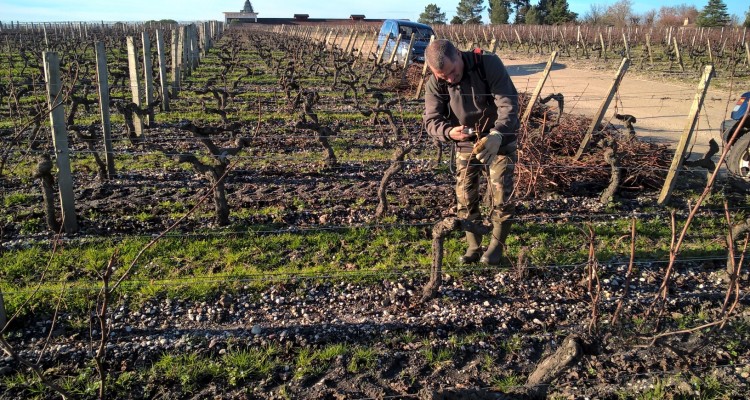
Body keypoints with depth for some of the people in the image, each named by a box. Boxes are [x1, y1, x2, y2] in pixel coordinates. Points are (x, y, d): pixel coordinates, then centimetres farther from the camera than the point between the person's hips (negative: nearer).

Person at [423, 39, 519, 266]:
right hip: (465, 144, 3)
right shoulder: (435, 83, -14)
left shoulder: (488, 64, -24)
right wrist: (449, 132, -38)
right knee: (465, 198, 4)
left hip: (499, 140, -3)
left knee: (501, 195, -3)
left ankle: (496, 246, 16)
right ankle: (473, 247, 21)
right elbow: (431, 120, -15)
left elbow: (508, 104, -27)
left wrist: (497, 135, -42)